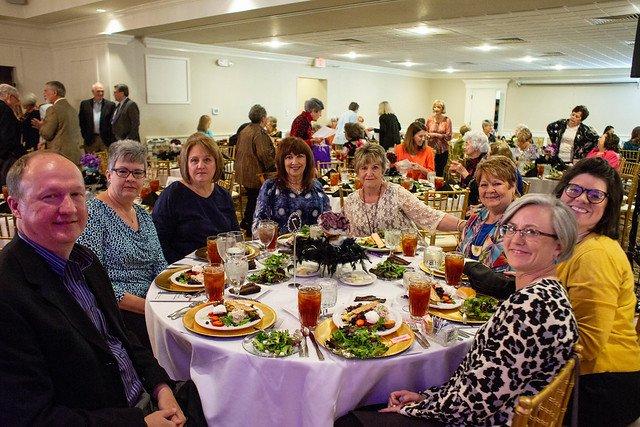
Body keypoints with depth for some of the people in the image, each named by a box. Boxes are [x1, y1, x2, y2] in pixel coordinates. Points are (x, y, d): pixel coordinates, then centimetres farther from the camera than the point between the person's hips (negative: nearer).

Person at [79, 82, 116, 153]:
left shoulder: (110, 105, 4)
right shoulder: (84, 104, 9)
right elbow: (81, 121, 9)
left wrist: (111, 139, -4)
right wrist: (84, 136, 1)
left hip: (106, 140, -1)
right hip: (90, 140, 1)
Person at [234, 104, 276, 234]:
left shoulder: (244, 131, 12)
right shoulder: (260, 133, -17)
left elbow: (237, 150, 19)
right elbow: (263, 154, -25)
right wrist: (274, 167, -13)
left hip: (243, 173, 9)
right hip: (256, 173, -9)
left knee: (251, 199, 21)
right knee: (255, 200, 1)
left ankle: (245, 224, 28)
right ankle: (250, 229, 8)